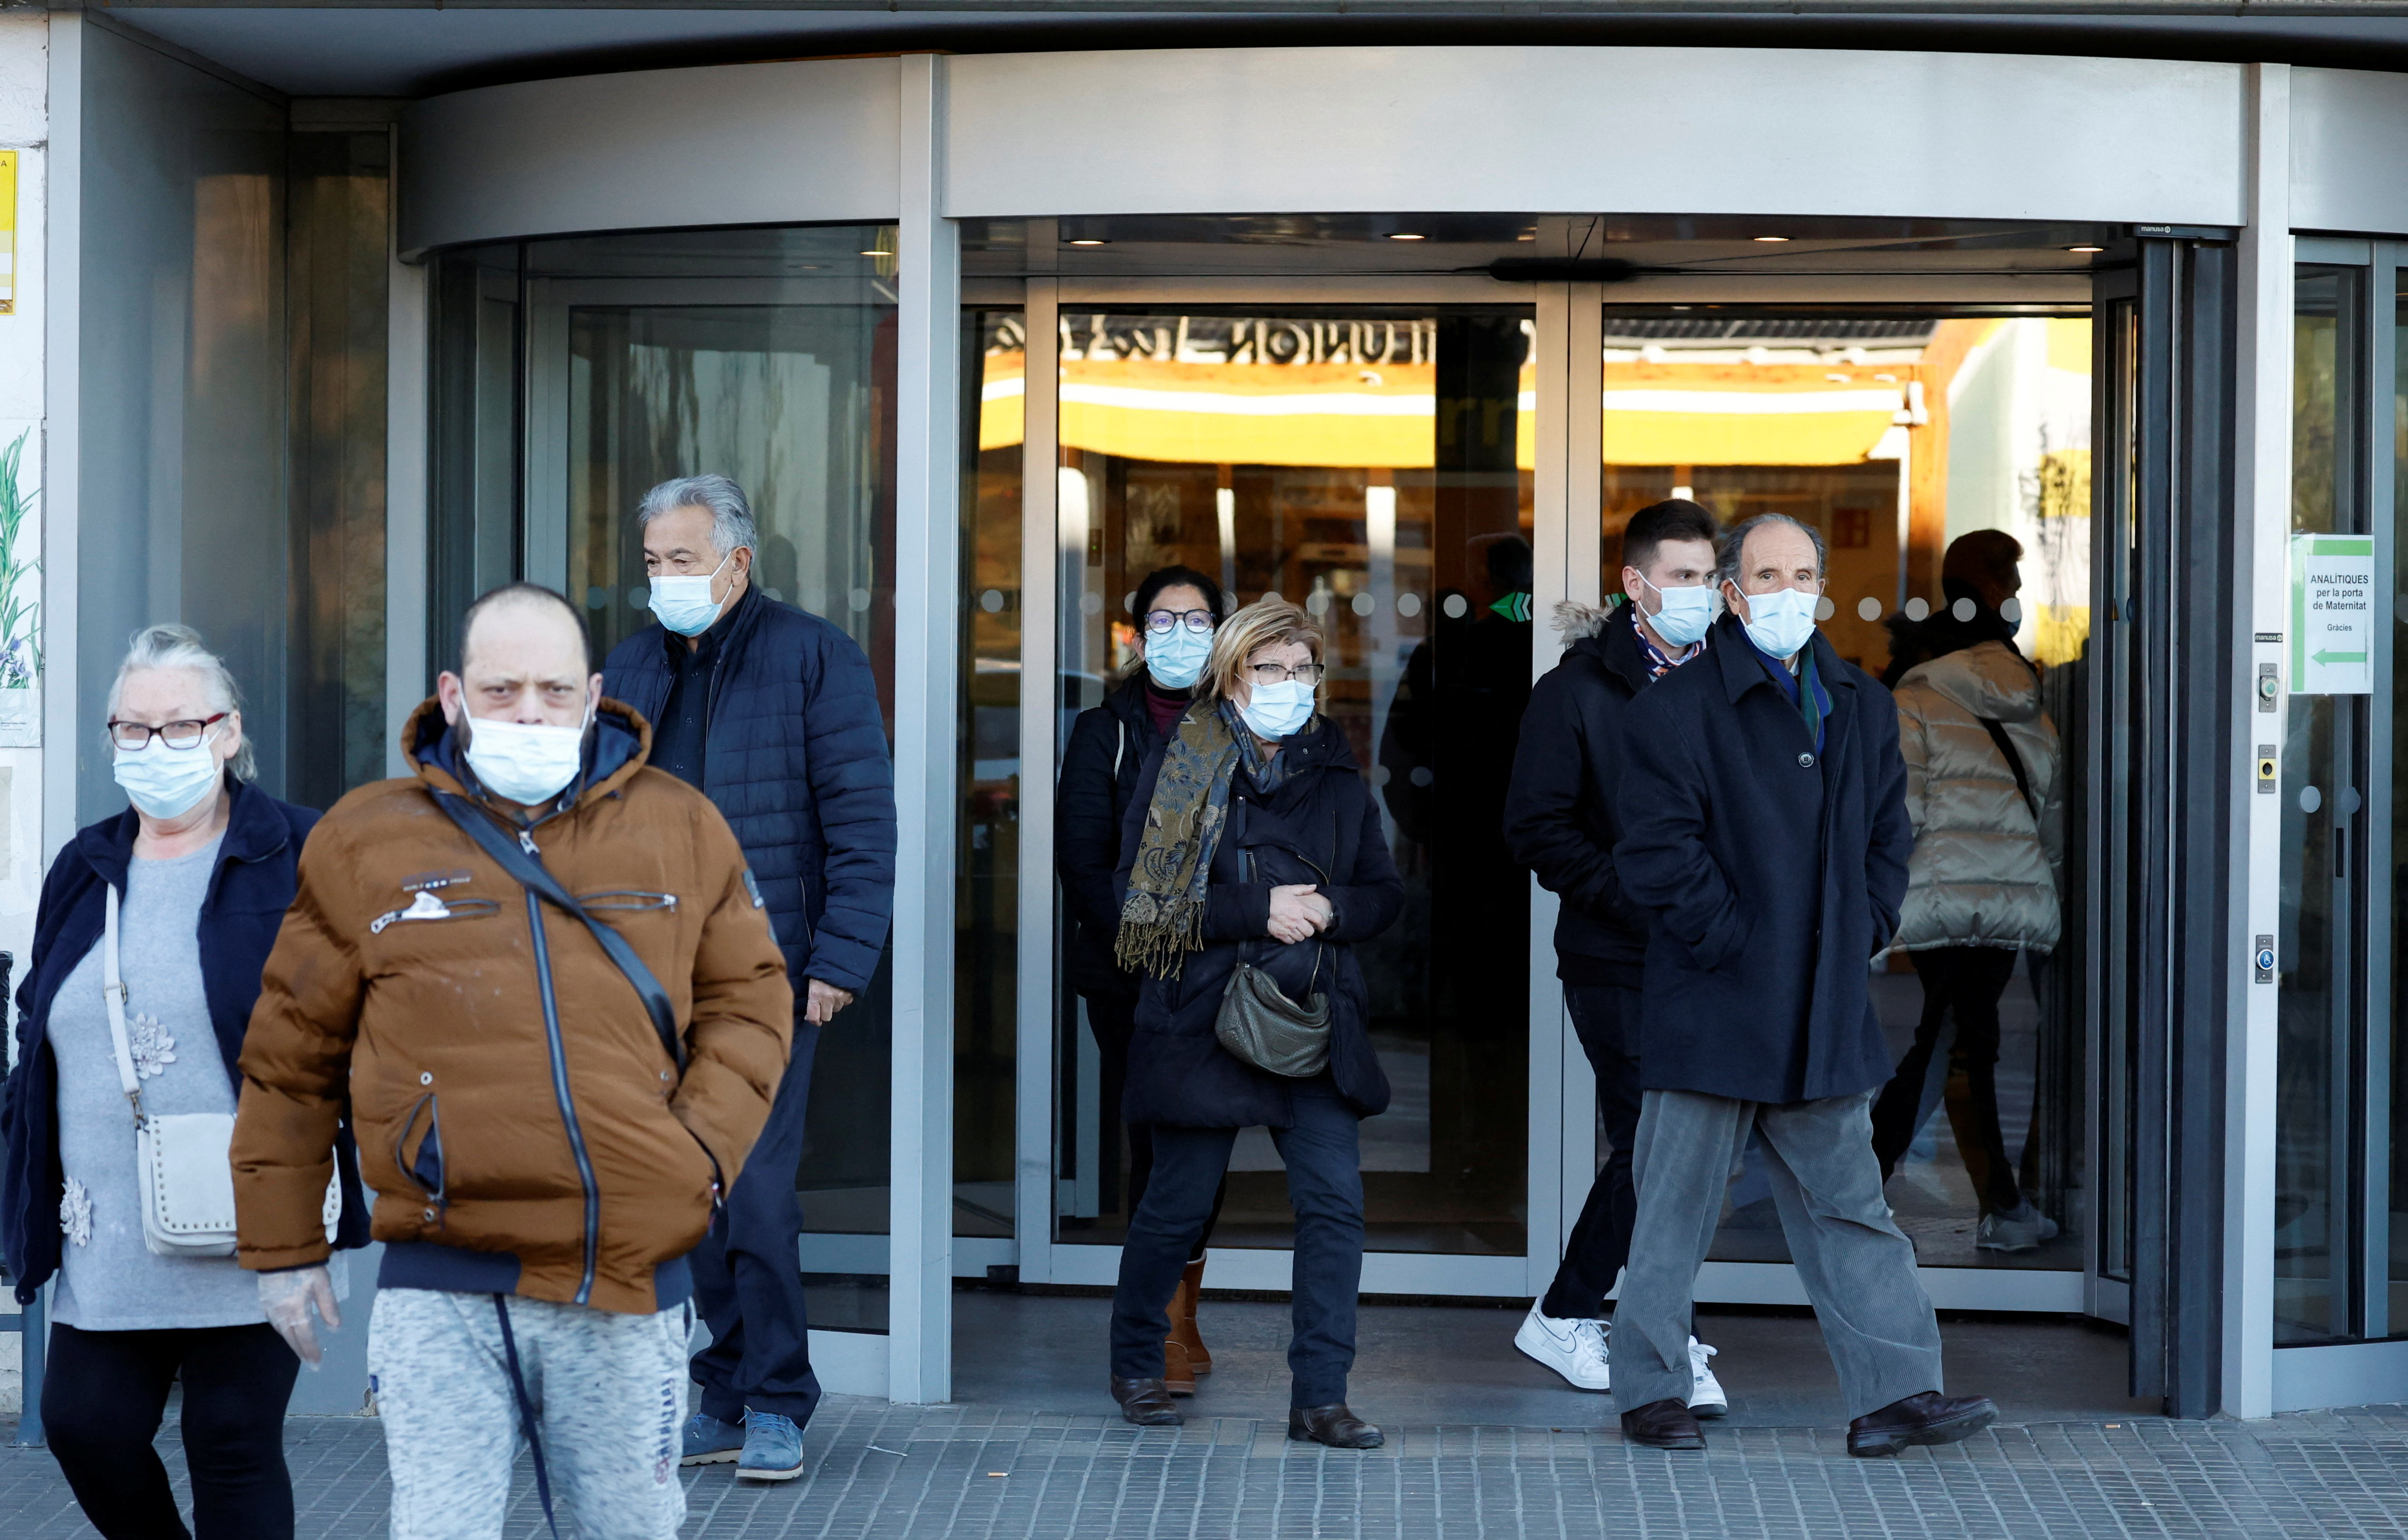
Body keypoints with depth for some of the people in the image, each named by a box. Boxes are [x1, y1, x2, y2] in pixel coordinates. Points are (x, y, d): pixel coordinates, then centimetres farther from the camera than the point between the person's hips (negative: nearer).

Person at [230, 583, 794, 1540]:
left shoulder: (682, 827, 8)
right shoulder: (364, 839, 4)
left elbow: (748, 995, 14)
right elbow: (292, 1056, 10)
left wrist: (708, 1146, -2)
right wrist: (283, 1247, 11)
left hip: (632, 1281, 2)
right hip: (443, 1291, -1)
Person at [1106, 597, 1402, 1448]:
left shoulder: (1337, 775, 10)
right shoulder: (1178, 766, -1)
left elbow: (1386, 893, 13)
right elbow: (1143, 897, -8)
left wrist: (1329, 908, -9)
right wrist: (1258, 911, -16)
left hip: (1315, 1020, 3)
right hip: (1203, 1018, -3)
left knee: (1335, 1202, -6)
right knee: (1177, 1208, 5)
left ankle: (1319, 1395, 1)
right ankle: (1136, 1364, 28)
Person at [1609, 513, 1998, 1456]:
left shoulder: (1862, 707, 12)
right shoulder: (1677, 710, -8)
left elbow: (1888, 833, 19)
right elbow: (1656, 851, -13)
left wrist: (1865, 932, 7)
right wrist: (1730, 943, -14)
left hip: (1825, 1011, 6)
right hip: (1711, 1012, -5)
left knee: (1849, 1206, 8)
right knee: (1677, 1208, 3)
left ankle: (1896, 1394, 9)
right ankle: (1650, 1391, 15)